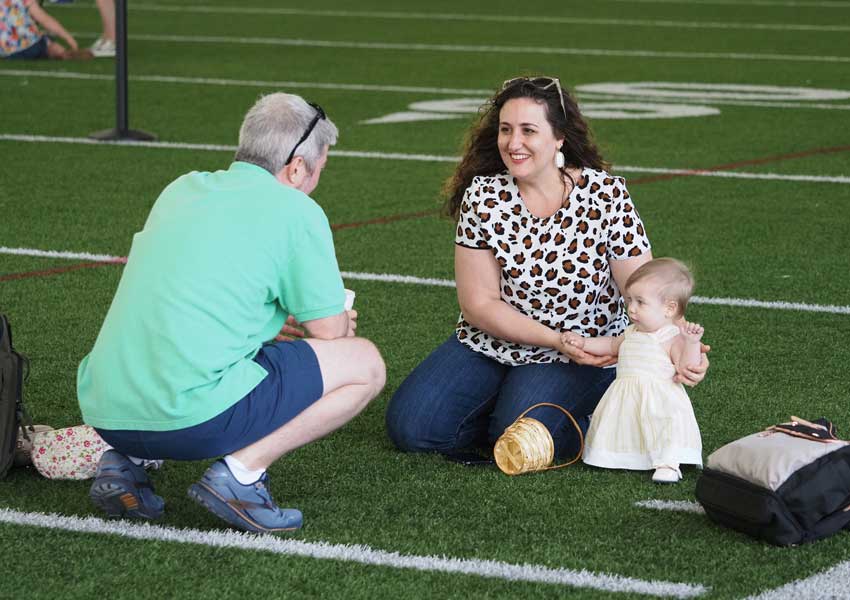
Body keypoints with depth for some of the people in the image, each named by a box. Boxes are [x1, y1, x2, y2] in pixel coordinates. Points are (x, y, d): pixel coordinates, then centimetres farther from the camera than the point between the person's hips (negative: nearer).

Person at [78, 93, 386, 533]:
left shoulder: (181, 189, 18)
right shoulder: (297, 211, 0)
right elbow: (331, 332, 6)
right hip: (195, 418, -7)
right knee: (364, 364, 8)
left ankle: (127, 461, 13)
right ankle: (242, 470, -7)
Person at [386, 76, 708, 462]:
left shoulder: (606, 196, -13)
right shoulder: (483, 196, -9)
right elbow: (479, 304, -8)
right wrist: (558, 340, -19)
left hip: (583, 359, -3)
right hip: (490, 345, 3)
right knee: (409, 427, -14)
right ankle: (504, 404, 12)